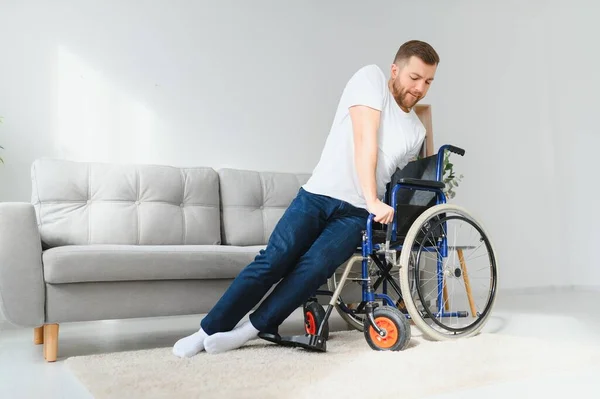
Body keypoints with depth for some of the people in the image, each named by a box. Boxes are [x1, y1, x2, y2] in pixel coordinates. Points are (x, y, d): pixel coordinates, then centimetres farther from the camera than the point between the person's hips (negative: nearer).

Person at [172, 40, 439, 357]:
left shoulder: (417, 131, 14)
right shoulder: (371, 78, -2)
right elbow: (365, 140, -15)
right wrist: (373, 200, -23)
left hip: (357, 214, 3)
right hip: (318, 194, -3)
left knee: (314, 267, -22)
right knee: (273, 261, -13)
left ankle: (249, 330, -12)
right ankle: (208, 330, 0)